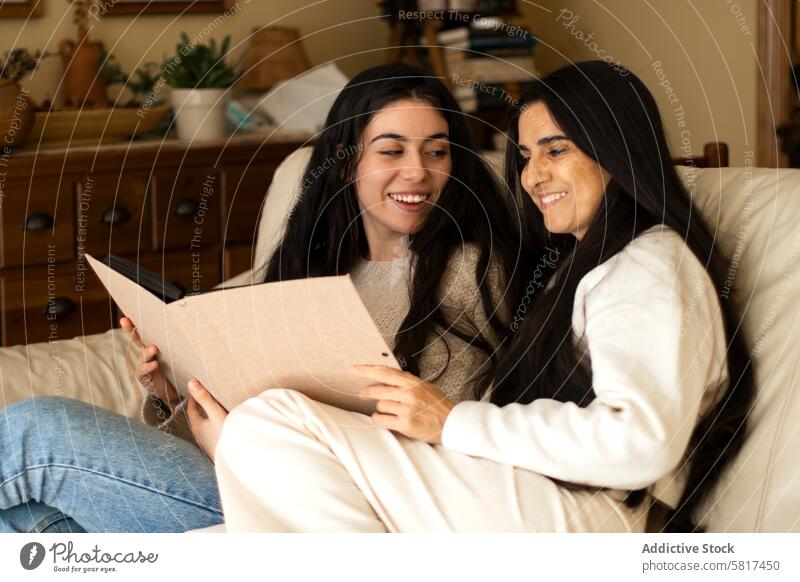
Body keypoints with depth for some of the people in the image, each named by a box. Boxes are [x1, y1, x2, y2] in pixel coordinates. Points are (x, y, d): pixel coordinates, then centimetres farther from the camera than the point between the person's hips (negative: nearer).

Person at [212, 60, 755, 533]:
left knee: (271, 422, -19)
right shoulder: (577, 260, 29)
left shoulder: (652, 265, -2)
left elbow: (642, 444, -18)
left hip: (575, 513, -10)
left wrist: (453, 422, -14)